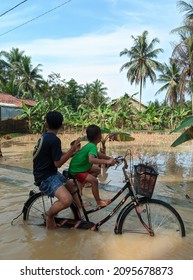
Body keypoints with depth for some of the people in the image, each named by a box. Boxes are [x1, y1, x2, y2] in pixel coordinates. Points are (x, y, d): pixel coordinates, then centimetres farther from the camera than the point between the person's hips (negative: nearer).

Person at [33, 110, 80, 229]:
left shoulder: (45, 136, 7)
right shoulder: (54, 140, -22)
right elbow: (58, 163, -19)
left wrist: (72, 153, 11)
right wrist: (72, 149, -19)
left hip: (51, 173, 11)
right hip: (45, 178, -11)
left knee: (72, 186, 26)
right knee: (67, 200, -29)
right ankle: (49, 214, -1)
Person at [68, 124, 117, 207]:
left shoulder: (89, 145, 2)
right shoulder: (93, 146, -27)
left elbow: (98, 154, 18)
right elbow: (91, 160, -47)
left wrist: (110, 158, 12)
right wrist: (107, 161, -51)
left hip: (78, 165, 9)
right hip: (76, 171, -9)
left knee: (97, 170, 14)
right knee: (94, 181, -20)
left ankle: (82, 183, 18)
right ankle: (99, 201, -4)